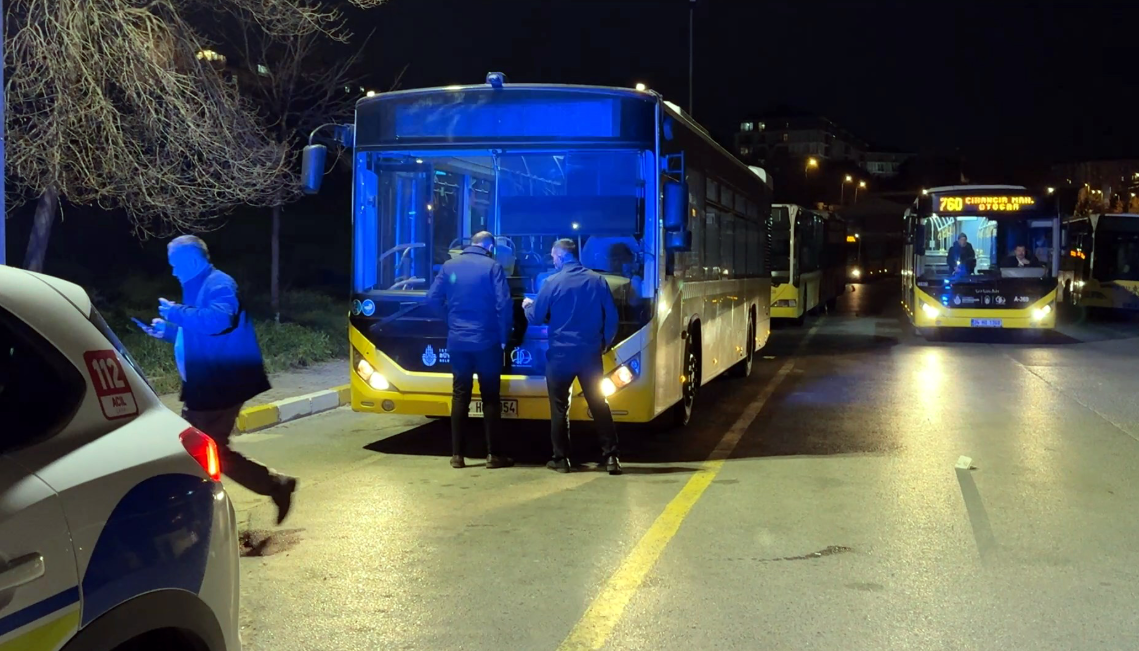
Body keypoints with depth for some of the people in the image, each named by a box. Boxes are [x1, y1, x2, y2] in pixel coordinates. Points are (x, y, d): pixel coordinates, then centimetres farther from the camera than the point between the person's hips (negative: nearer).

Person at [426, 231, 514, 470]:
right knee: (490, 397, 5)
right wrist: (504, 337, -1)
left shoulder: (449, 266, 4)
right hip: (487, 342, -3)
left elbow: (433, 299, 6)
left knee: (460, 395, 9)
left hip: (457, 341, 3)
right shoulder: (493, 267, -7)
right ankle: (493, 455, 5)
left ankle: (457, 455, 9)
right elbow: (504, 304, -12)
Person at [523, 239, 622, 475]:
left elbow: (536, 318, 0)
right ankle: (610, 456, 5)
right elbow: (612, 317, 5)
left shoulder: (552, 283, -8)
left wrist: (527, 305, 22)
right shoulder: (597, 281, 1)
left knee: (559, 408, 8)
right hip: (590, 353, 3)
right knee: (599, 405, 8)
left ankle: (561, 459, 11)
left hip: (560, 354, -3)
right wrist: (605, 343, 19)